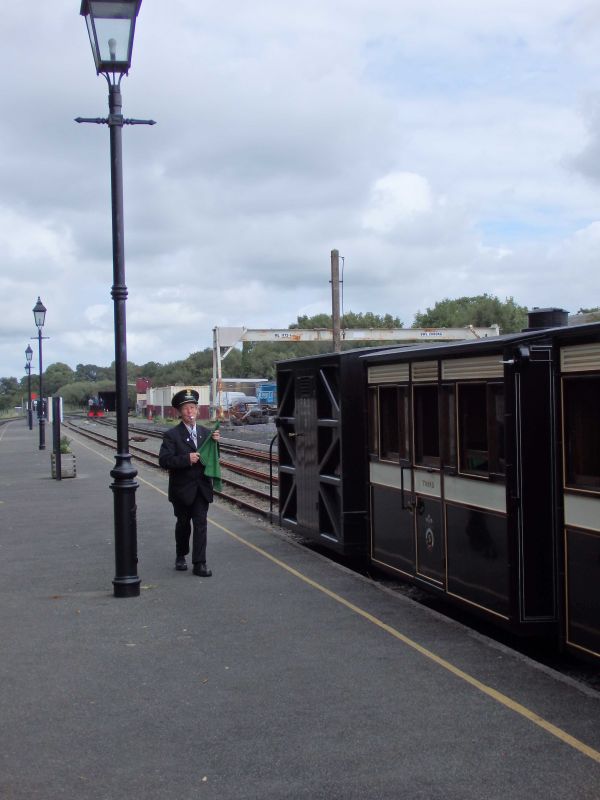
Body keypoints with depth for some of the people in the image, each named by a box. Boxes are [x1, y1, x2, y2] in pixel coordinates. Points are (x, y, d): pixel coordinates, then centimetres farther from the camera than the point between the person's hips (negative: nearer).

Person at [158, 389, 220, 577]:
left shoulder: (206, 433, 6)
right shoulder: (172, 435, -8)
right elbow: (164, 460, -17)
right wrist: (187, 459, -26)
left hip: (201, 488, 2)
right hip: (182, 489, -2)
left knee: (201, 524, -3)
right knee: (183, 524, 14)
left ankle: (199, 563, -2)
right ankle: (181, 556, 36)